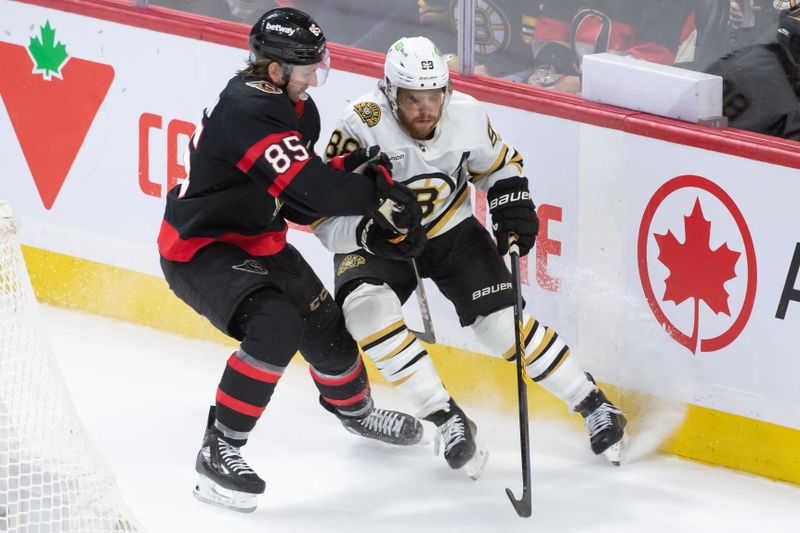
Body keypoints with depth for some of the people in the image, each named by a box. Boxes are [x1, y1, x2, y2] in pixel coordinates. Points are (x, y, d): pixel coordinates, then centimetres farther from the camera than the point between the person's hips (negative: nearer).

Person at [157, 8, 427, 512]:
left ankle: (355, 408, 51)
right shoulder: (248, 112, -30)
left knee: (324, 323, 20)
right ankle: (219, 452, -19)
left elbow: (299, 197, 5)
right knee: (276, 327, -29)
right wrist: (380, 196, -23)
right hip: (199, 249, -10)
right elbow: (309, 187, -36)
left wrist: (352, 169, -13)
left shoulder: (297, 108, 1)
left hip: (257, 240, 10)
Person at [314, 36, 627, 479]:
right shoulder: (362, 127, -29)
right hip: (374, 242, -2)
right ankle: (448, 421, -22)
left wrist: (513, 205, -9)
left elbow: (500, 165, 7)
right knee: (368, 311, -30)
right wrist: (371, 233, -43)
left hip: (452, 231, 2)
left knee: (503, 323, -11)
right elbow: (325, 215, -26)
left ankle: (594, 406, 7)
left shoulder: (466, 116, -16)